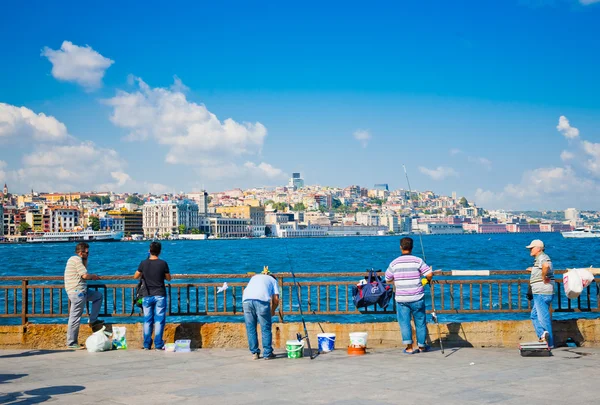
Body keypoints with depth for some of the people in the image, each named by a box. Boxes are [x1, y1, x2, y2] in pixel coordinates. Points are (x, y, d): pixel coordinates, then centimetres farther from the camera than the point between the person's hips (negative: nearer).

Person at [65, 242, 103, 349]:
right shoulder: (76, 259, -12)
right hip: (77, 291, -10)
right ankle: (71, 343, -3)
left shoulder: (76, 259, 19)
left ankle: (93, 320, 15)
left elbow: (83, 275, 21)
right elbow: (85, 275, -18)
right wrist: (93, 276, 3)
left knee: (98, 295, 22)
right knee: (75, 318, -7)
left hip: (80, 291, 10)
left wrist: (85, 261, 14)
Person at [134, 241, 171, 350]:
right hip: (160, 296, -2)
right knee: (159, 320, 1)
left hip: (147, 296, 2)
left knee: (147, 321, 9)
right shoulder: (163, 263, -8)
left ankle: (147, 345, 10)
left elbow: (135, 277, 9)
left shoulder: (143, 263, -3)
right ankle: (158, 344, -1)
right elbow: (168, 278, 3)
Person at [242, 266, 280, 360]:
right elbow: (276, 300, 13)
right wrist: (272, 311, 31)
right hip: (262, 300, -3)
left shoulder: (254, 277, 37)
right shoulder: (273, 280, 28)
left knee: (250, 328, 12)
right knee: (266, 328, 8)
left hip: (246, 300, 3)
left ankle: (254, 353, 17)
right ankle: (267, 354, 11)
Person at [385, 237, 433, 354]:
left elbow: (387, 279, 8)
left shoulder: (394, 263, -1)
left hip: (401, 298, 0)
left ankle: (409, 347, -5)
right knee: (420, 322, 13)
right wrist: (427, 280, 11)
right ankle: (421, 346, 23)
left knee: (404, 322, 5)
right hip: (417, 298, 0)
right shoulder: (418, 261, -6)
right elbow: (429, 274, -12)